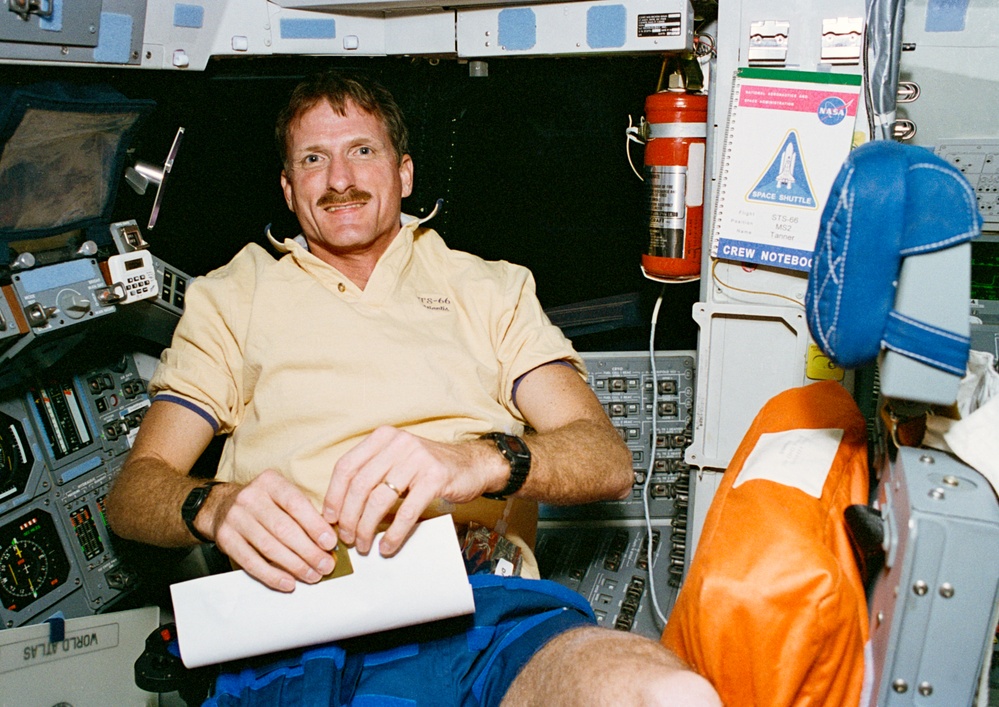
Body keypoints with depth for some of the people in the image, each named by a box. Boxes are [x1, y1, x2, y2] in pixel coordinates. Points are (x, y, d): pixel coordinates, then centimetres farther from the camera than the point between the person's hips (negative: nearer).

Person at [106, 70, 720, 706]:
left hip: (477, 606, 2)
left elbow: (608, 460, 8)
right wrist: (213, 505, -12)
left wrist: (479, 462, -15)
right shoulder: (231, 296, 24)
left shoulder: (492, 289, 23)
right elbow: (133, 491, 14)